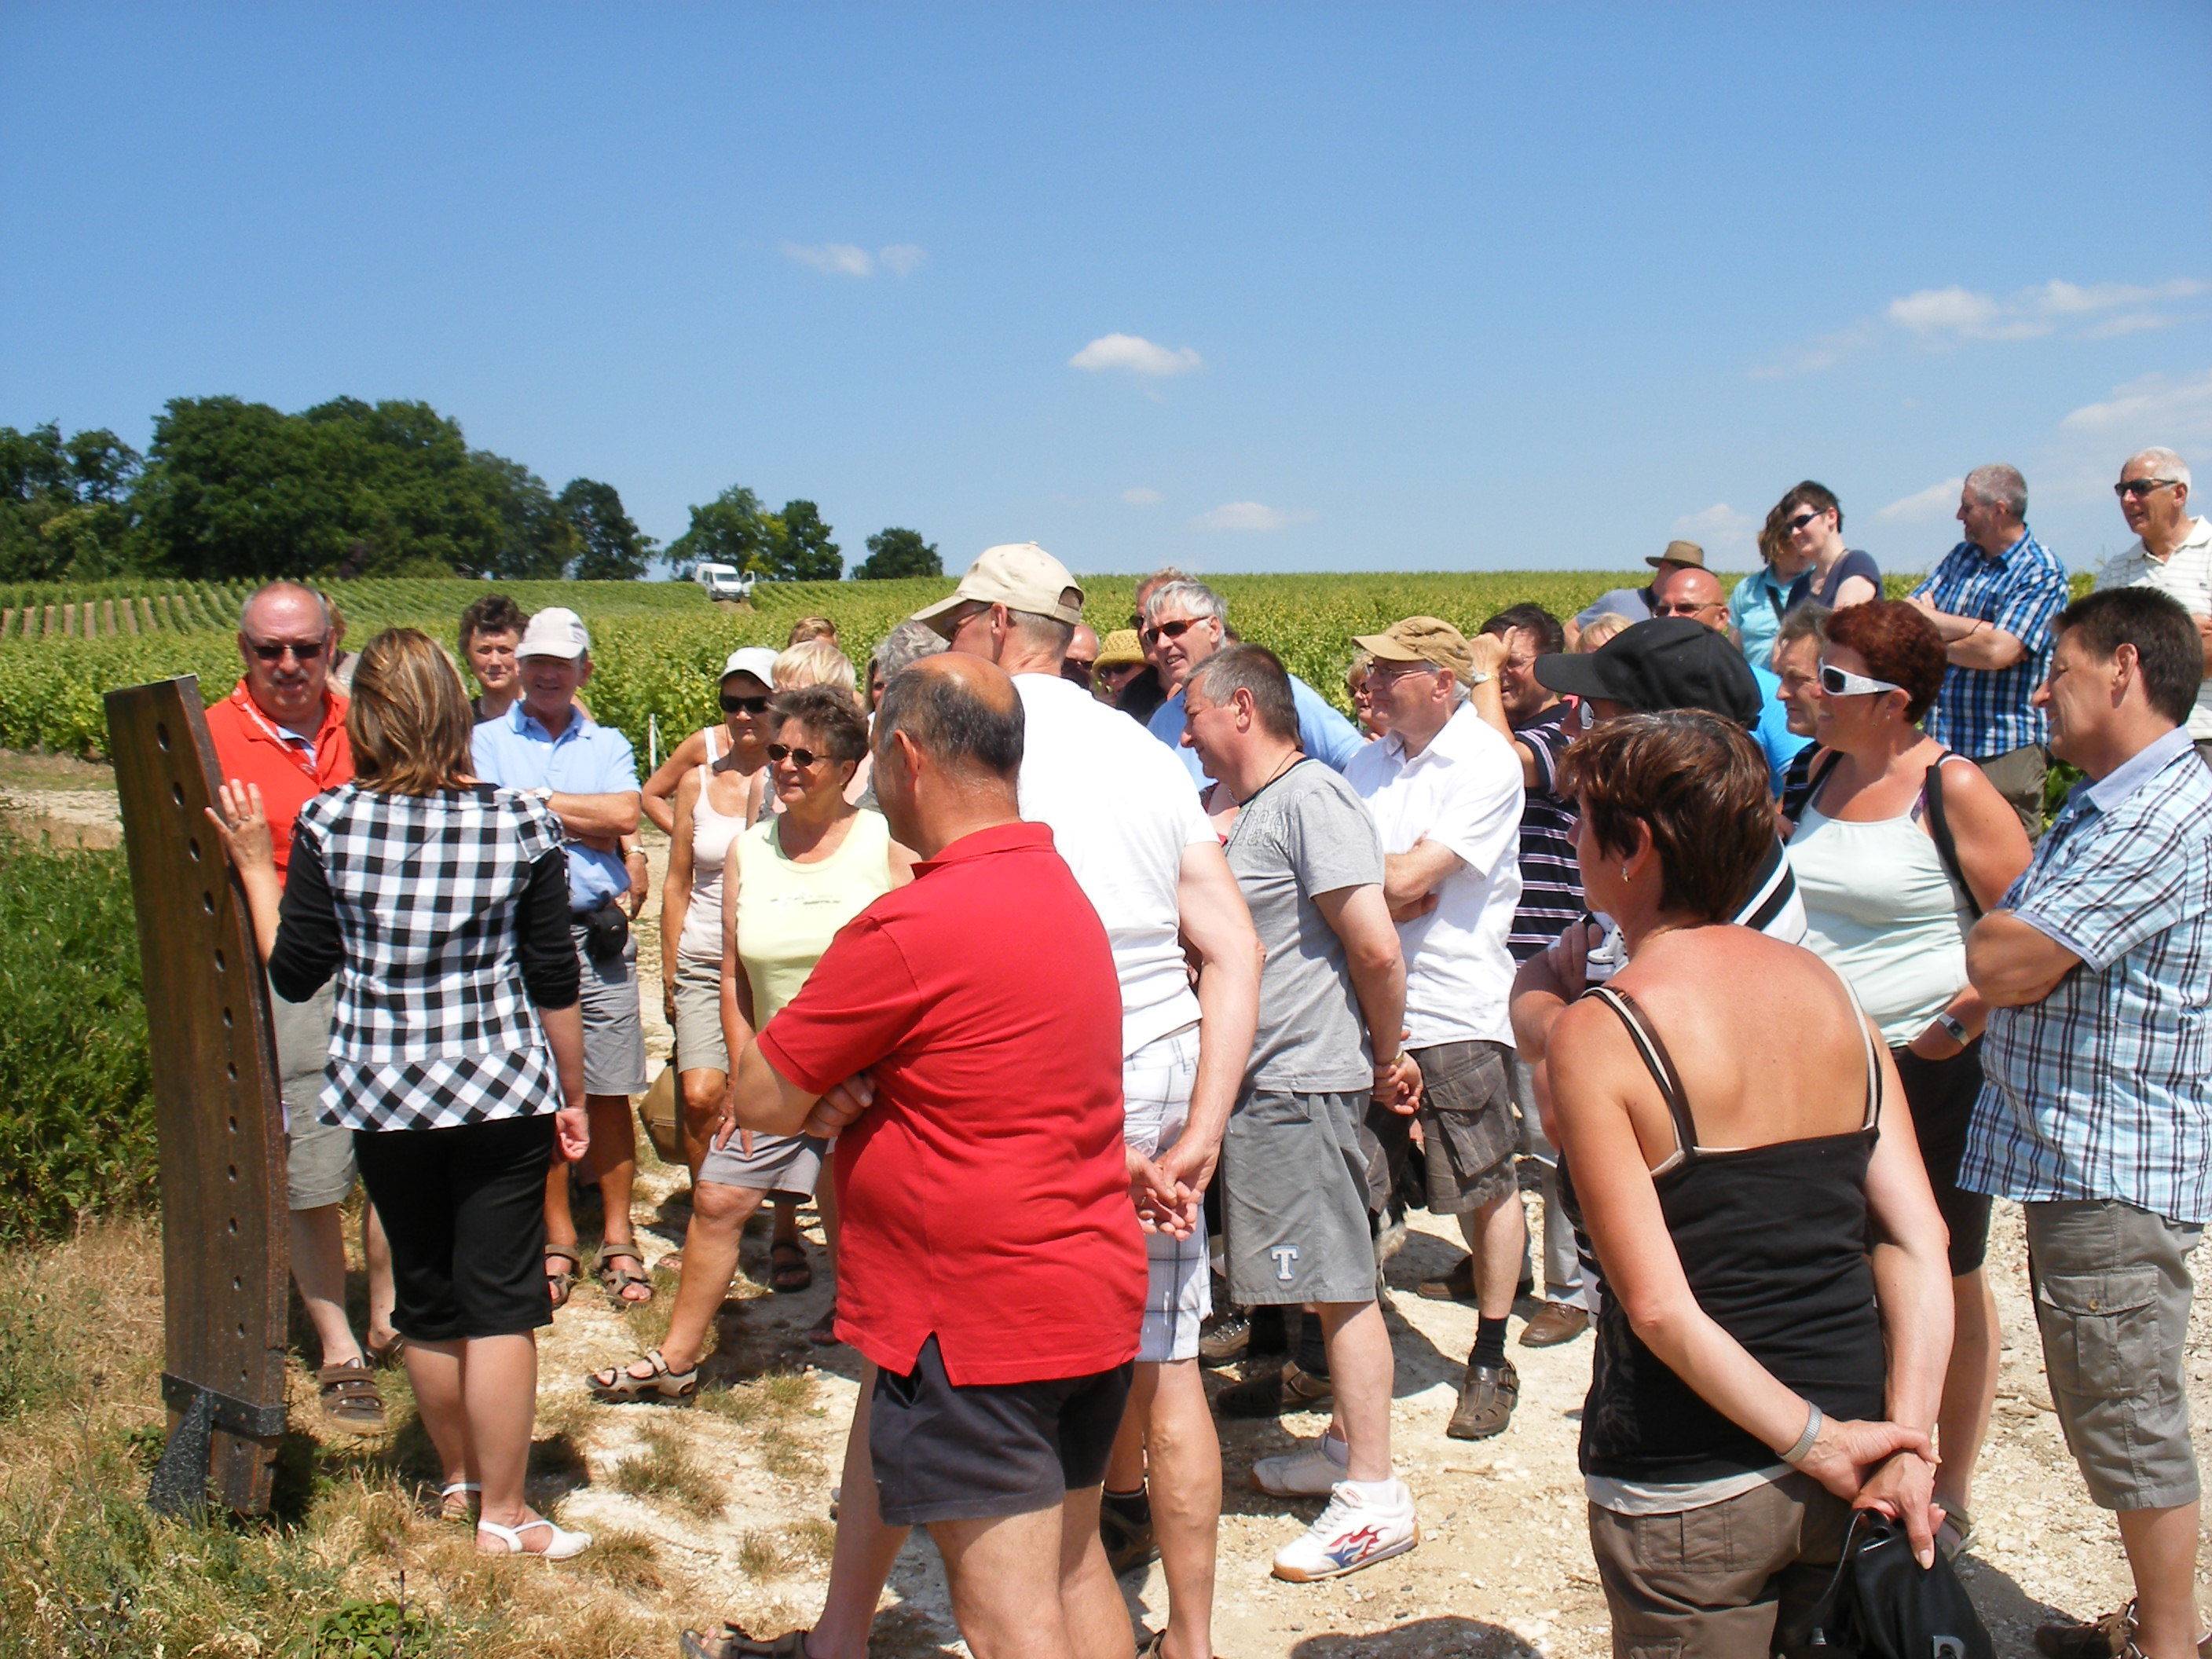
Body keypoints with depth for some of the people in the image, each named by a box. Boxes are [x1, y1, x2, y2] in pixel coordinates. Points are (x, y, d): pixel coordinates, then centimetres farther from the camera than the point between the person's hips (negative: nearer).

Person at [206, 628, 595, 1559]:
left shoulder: (330, 826, -8)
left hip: (382, 1097, 2)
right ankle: (502, 1514, 13)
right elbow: (554, 984, -3)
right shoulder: (520, 825, -8)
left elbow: (294, 975, -2)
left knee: (426, 1300, 17)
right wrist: (572, 1097, 9)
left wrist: (255, 870, 8)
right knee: (501, 1301, 6)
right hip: (502, 1094, -2)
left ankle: (458, 1480, 35)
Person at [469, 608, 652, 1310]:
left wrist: (538, 800, -6)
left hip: (597, 935, 1)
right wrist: (583, 824, -10)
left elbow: (625, 813, -7)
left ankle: (618, 1241, 14)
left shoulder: (608, 745, 13)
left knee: (610, 1094, 3)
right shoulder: (486, 741, 7)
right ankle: (558, 1243, 17)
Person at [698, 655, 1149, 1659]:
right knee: (1072, 1569, 19)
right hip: (1098, 1287, 9)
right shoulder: (1060, 891, 8)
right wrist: (849, 1089, 0)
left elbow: (758, 1101, -13)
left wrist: (831, 1094, 5)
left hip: (982, 1320, -9)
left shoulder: (911, 929, -21)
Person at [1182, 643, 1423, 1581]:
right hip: (1264, 1084, 9)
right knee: (1329, 1285, 17)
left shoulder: (1309, 798, -15)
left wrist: (1387, 1057, -9)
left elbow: (1376, 948, -20)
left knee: (1338, 1286, -3)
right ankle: (1349, 1448, 29)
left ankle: (1374, 1499, 4)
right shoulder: (1253, 810, 16)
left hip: (1307, 1083, -9)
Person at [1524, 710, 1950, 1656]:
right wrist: (1906, 1442, -7)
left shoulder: (1593, 1037, -15)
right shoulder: (1830, 990, 1)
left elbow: (1658, 1306, -19)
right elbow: (1918, 1239, -4)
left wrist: (1817, 1446, -12)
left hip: (1689, 1492, -5)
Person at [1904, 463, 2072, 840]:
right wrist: (1975, 629, -12)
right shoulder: (1961, 556, 14)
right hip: (1942, 740, 7)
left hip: (2005, 750, -7)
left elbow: (1997, 652, -21)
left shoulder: (2042, 573, -8)